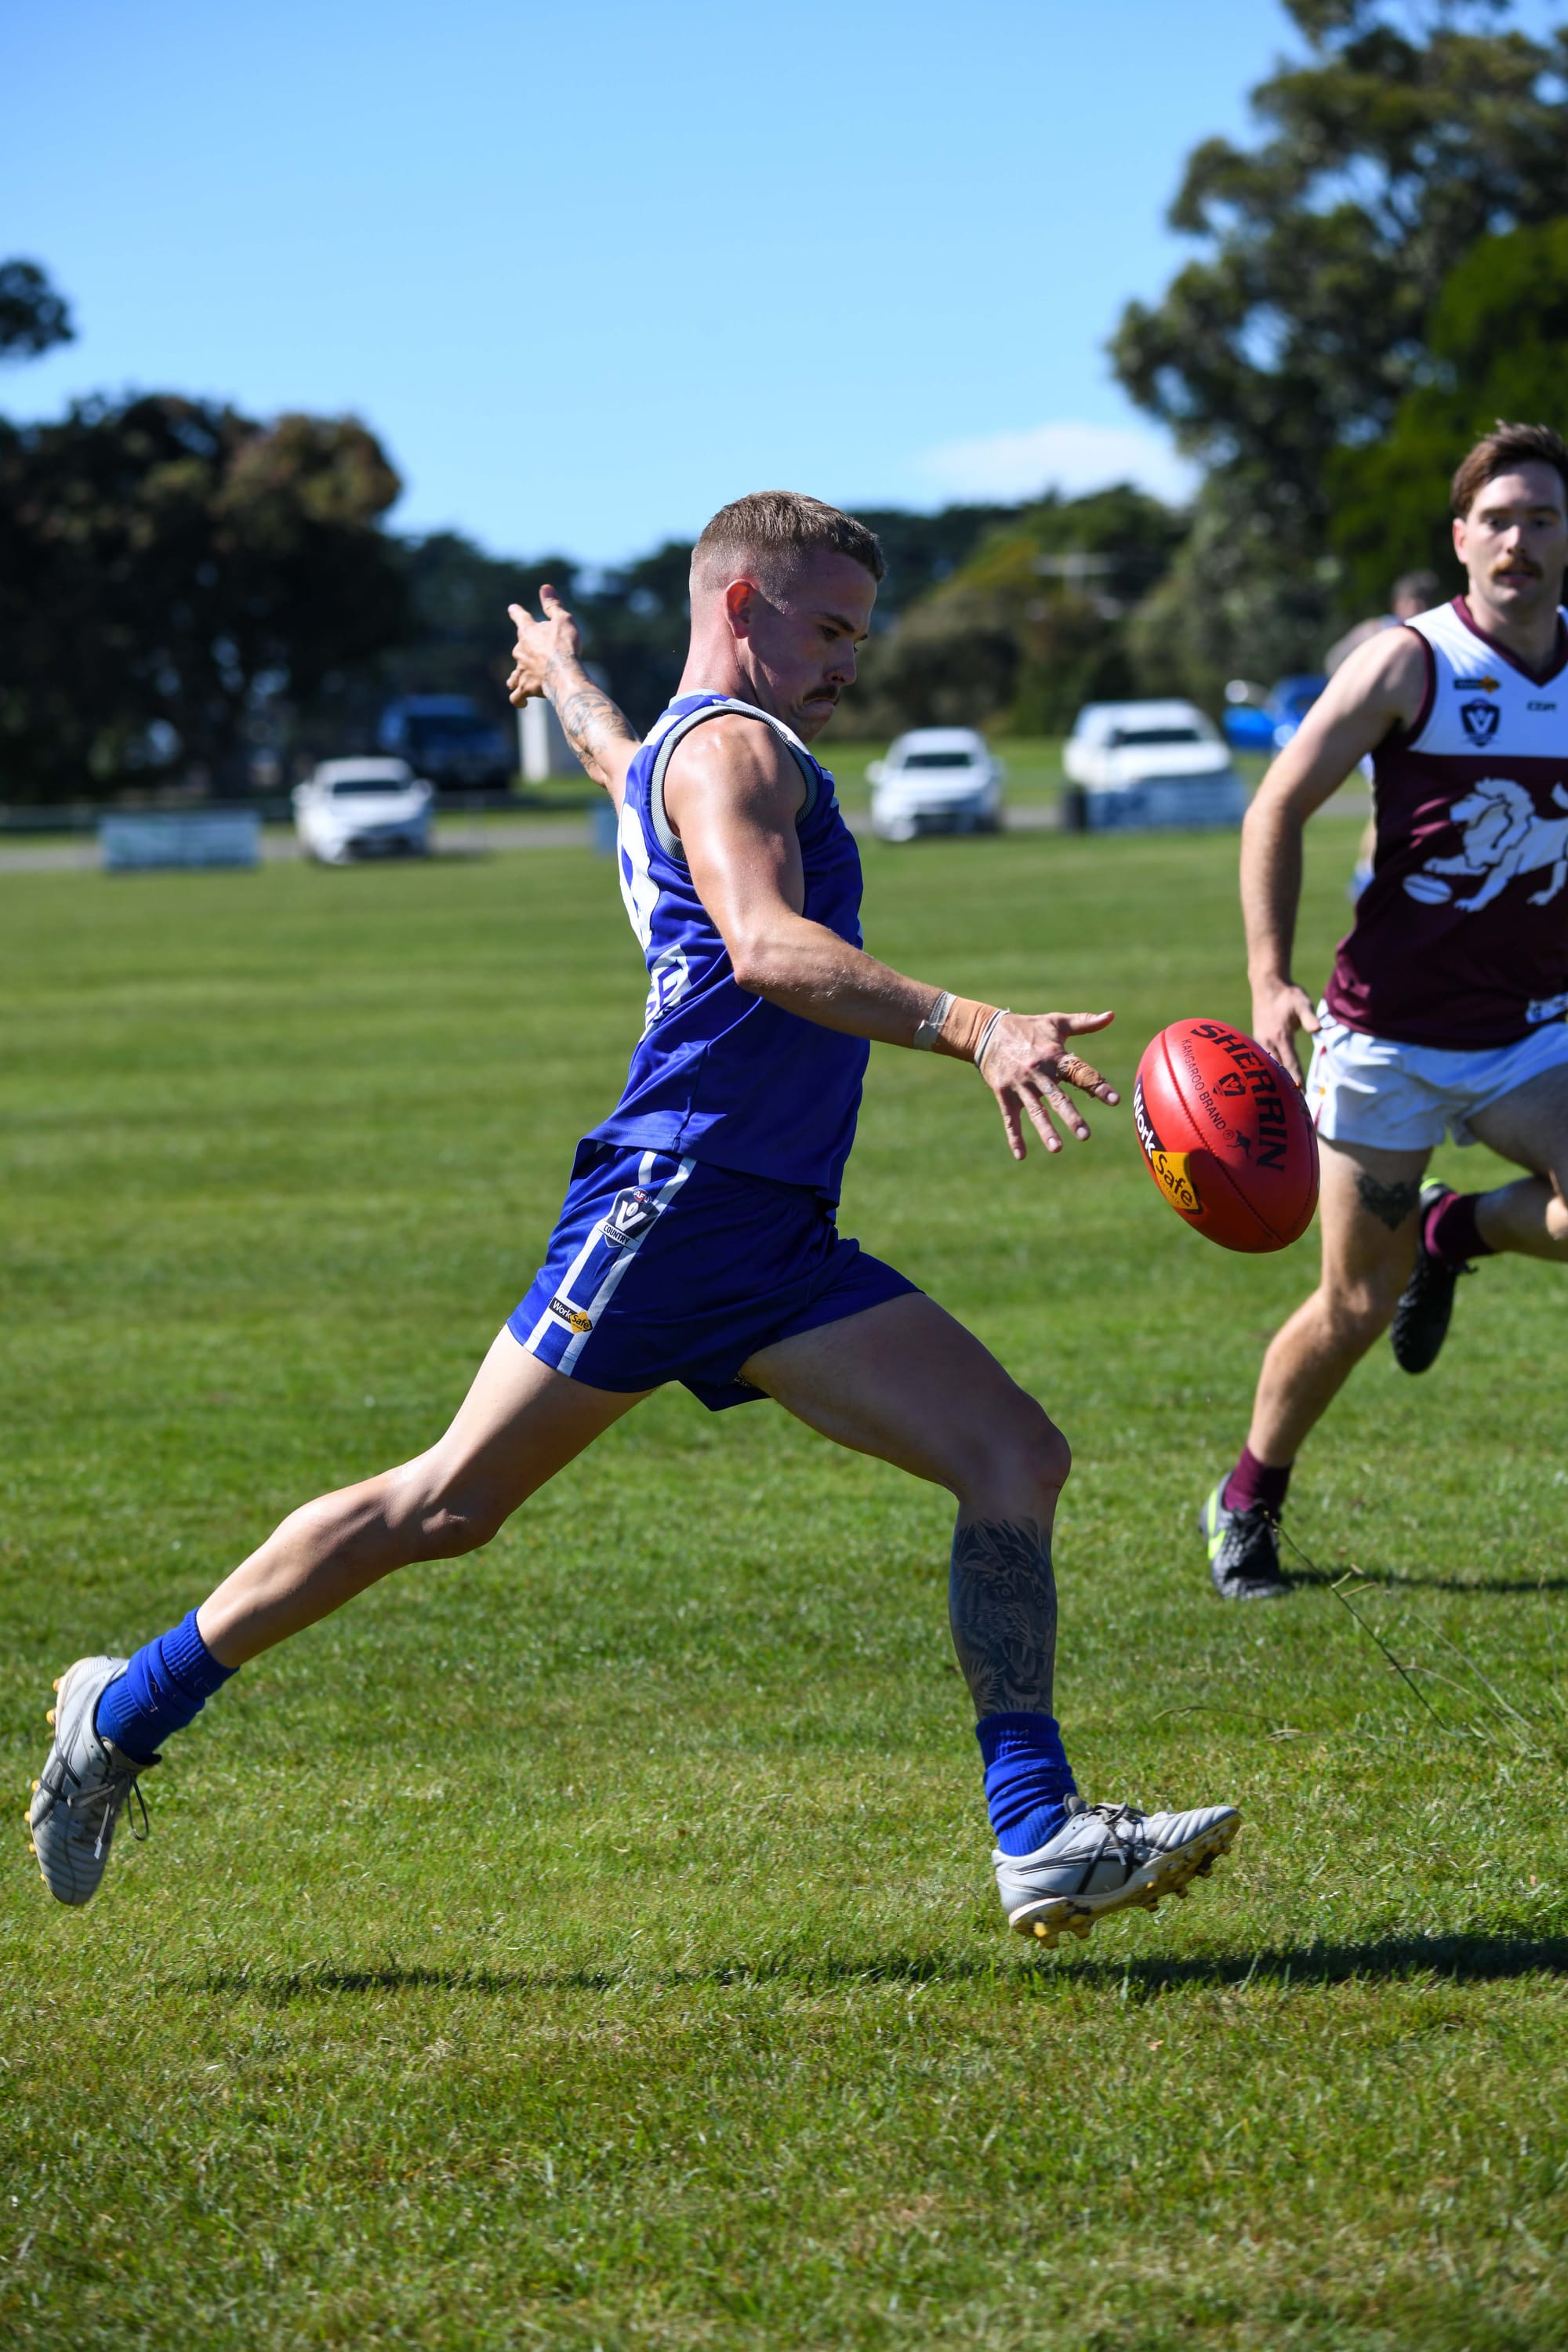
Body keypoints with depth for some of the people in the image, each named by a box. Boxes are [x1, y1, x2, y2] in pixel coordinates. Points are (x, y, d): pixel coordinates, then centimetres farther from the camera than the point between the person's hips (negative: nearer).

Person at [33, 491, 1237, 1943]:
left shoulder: (666, 757, 25)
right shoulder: (733, 746, -5)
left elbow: (612, 752, 52)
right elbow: (765, 945, -25)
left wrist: (565, 671, 76)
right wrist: (967, 1027, -37)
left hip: (779, 1246, 10)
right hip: (679, 1200, -10)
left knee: (1016, 1456, -4)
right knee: (448, 1503, -6)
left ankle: (1042, 1838, -9)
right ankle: (126, 1711, 8)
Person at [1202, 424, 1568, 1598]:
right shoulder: (1410, 664, -10)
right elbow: (1279, 808, -6)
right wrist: (1270, 980, -15)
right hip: (1389, 1030, -3)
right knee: (1357, 1305, 2)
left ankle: (1459, 1232, 10)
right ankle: (1248, 1503, 26)